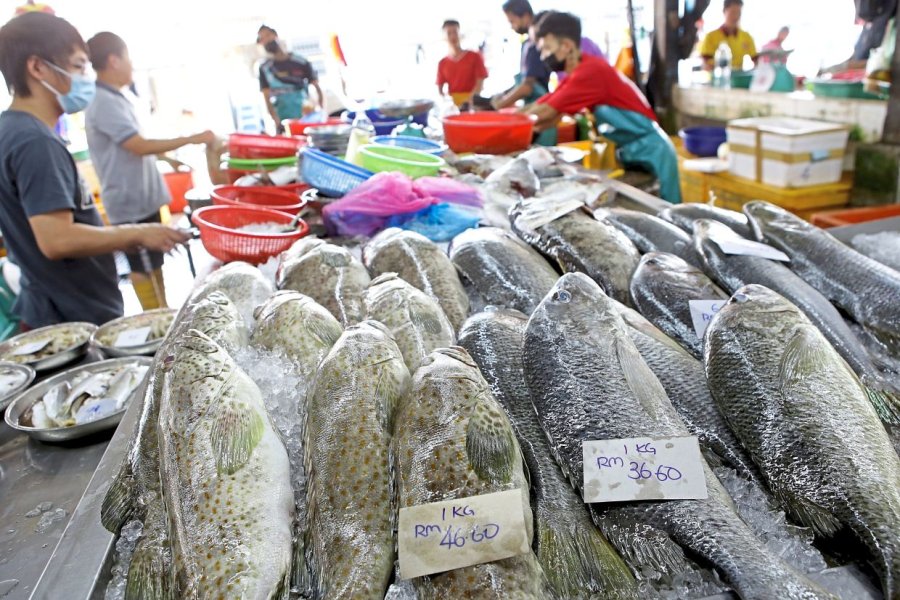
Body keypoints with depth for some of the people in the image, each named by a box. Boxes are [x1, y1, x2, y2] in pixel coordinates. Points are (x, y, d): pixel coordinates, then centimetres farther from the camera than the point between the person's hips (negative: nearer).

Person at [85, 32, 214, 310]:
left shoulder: (117, 97, 11)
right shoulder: (105, 103, -19)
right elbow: (140, 146, -25)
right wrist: (191, 139, -24)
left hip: (143, 197, 10)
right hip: (130, 202, -10)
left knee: (153, 264, 17)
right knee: (144, 268, 0)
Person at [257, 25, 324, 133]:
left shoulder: (301, 62, 1)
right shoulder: (265, 68, 4)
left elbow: (317, 88, 2)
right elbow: (267, 99, 0)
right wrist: (277, 122, -15)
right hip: (284, 123, 0)